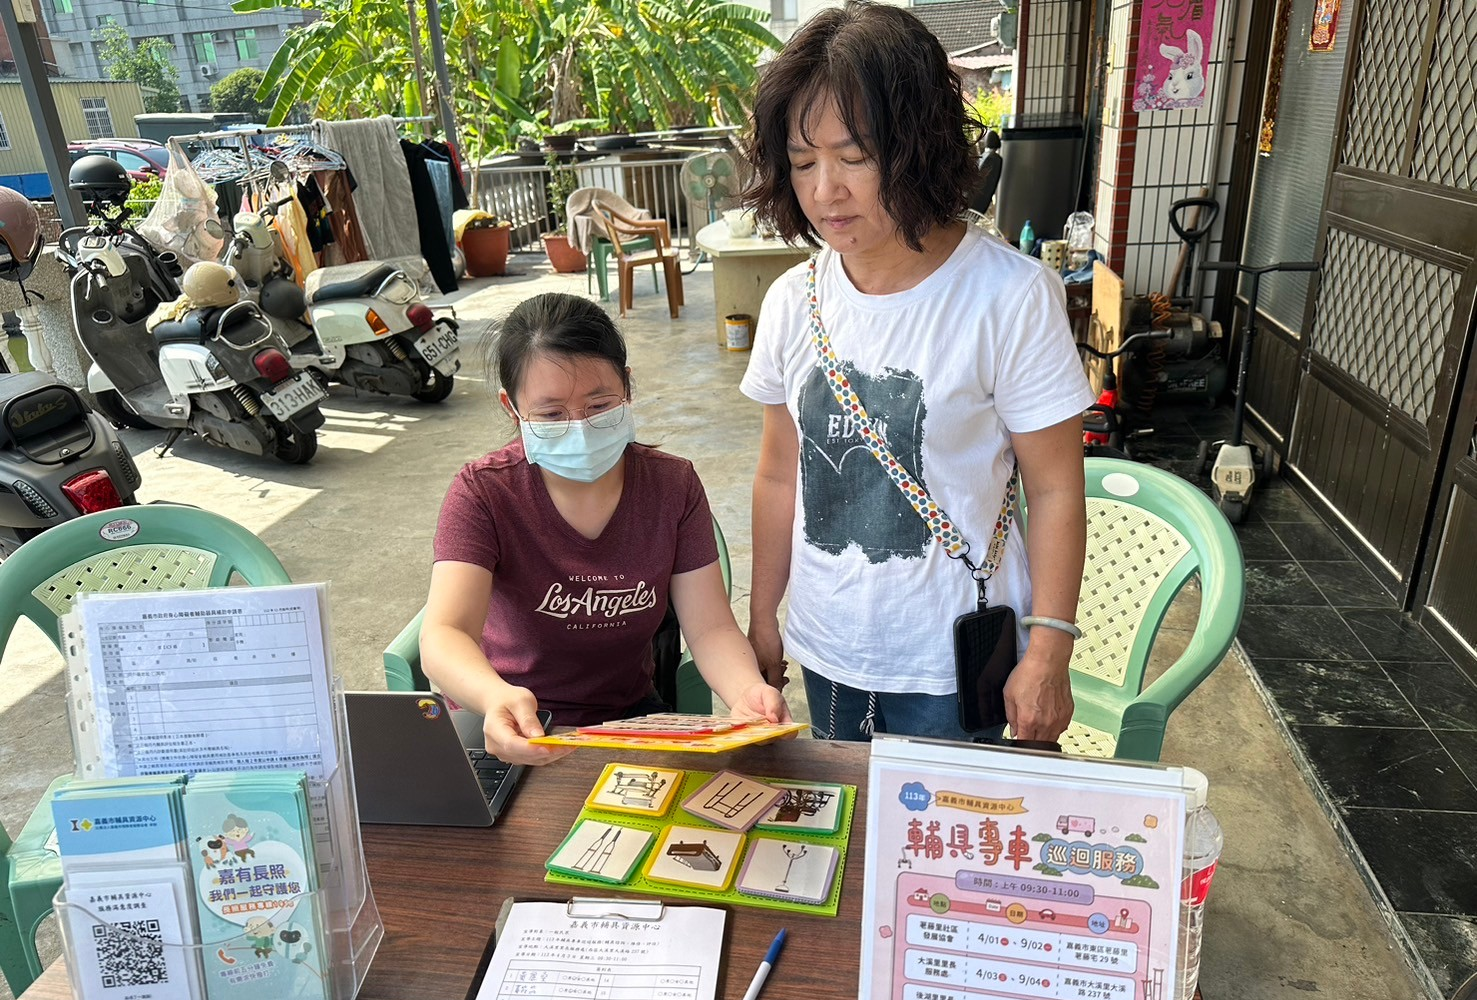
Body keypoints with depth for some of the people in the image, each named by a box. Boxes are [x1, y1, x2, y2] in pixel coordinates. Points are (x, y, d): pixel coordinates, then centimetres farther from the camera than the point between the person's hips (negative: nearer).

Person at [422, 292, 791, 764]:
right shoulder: (482, 494, -15)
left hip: (632, 719, 2)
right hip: (515, 734, -1)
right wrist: (497, 699, -51)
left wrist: (746, 691, -33)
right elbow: (443, 635, -28)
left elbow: (710, 627, -10)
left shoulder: (673, 485, -7)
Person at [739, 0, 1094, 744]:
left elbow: (1054, 489, -11)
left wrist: (1048, 653, -12)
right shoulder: (792, 301, -4)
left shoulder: (1010, 297, -17)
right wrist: (762, 620, 10)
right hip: (827, 652, 4)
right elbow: (779, 476, 5)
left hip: (951, 663, -4)